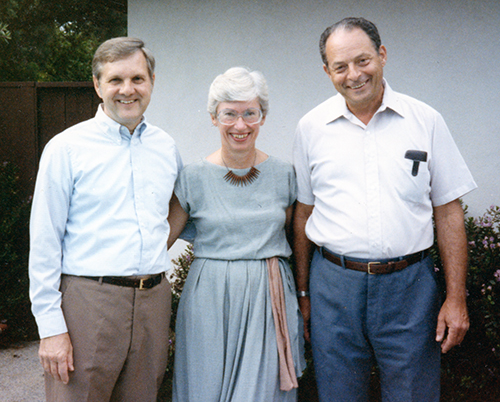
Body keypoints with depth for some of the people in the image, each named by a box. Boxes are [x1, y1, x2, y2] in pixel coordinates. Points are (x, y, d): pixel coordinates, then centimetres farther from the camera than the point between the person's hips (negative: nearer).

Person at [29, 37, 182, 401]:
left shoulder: (166, 146, 10)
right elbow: (44, 244, -6)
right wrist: (51, 327, -9)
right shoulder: (66, 148, -3)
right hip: (87, 301, -4)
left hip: (153, 300, 4)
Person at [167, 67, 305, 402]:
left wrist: (302, 298, 12)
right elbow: (162, 238, 4)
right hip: (210, 302, -1)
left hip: (270, 299, 1)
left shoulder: (283, 174, 3)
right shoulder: (194, 177, -1)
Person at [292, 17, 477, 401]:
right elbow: (303, 213, 10)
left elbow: (449, 212, 3)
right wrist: (302, 293, 10)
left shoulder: (426, 121, 1)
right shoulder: (311, 127, 4)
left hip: (409, 284, -1)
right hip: (333, 286, 1)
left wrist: (456, 298, -2)